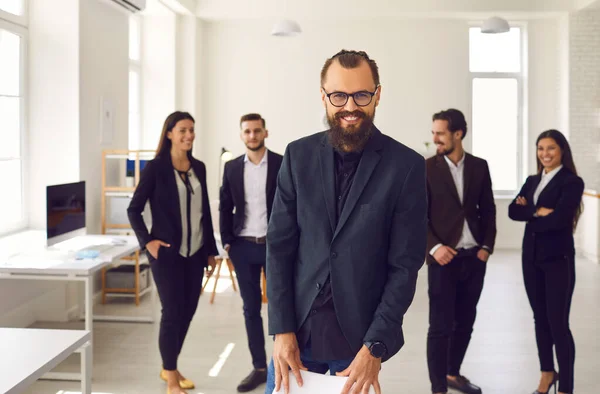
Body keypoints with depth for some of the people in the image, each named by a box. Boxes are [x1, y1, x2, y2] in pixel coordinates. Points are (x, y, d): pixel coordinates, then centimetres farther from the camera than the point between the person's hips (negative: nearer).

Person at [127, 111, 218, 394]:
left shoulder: (198, 168, 8)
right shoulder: (156, 167, -7)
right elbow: (134, 209, -4)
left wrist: (211, 249, 13)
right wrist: (147, 241, -13)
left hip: (195, 252, 6)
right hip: (167, 252, -5)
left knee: (188, 310, 10)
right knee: (172, 312, -2)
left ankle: (169, 367, 28)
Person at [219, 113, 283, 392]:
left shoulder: (283, 164, -3)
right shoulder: (232, 167, 6)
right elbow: (225, 206, 10)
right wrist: (226, 240, 2)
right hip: (243, 246, 3)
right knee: (251, 308, 8)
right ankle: (259, 368, 18)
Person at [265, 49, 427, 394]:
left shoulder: (407, 166, -7)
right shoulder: (299, 155, 0)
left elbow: (405, 265, -7)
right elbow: (279, 246, 0)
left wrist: (374, 347, -12)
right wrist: (282, 330, -6)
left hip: (360, 336, -2)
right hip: (297, 328, 2)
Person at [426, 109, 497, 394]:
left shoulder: (479, 166, 6)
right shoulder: (426, 169, -4)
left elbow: (488, 209, 10)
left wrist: (487, 246, 0)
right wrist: (434, 247, -17)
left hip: (474, 258, 4)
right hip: (444, 258, -4)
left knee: (465, 322, 14)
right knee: (440, 326, -3)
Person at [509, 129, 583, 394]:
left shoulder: (572, 182, -8)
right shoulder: (532, 181, 11)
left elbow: (559, 218, -20)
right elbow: (513, 210, -2)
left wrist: (528, 215, -6)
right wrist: (538, 211, -17)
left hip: (558, 258, -6)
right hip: (531, 256, 6)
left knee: (558, 322, -4)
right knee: (540, 318, 15)